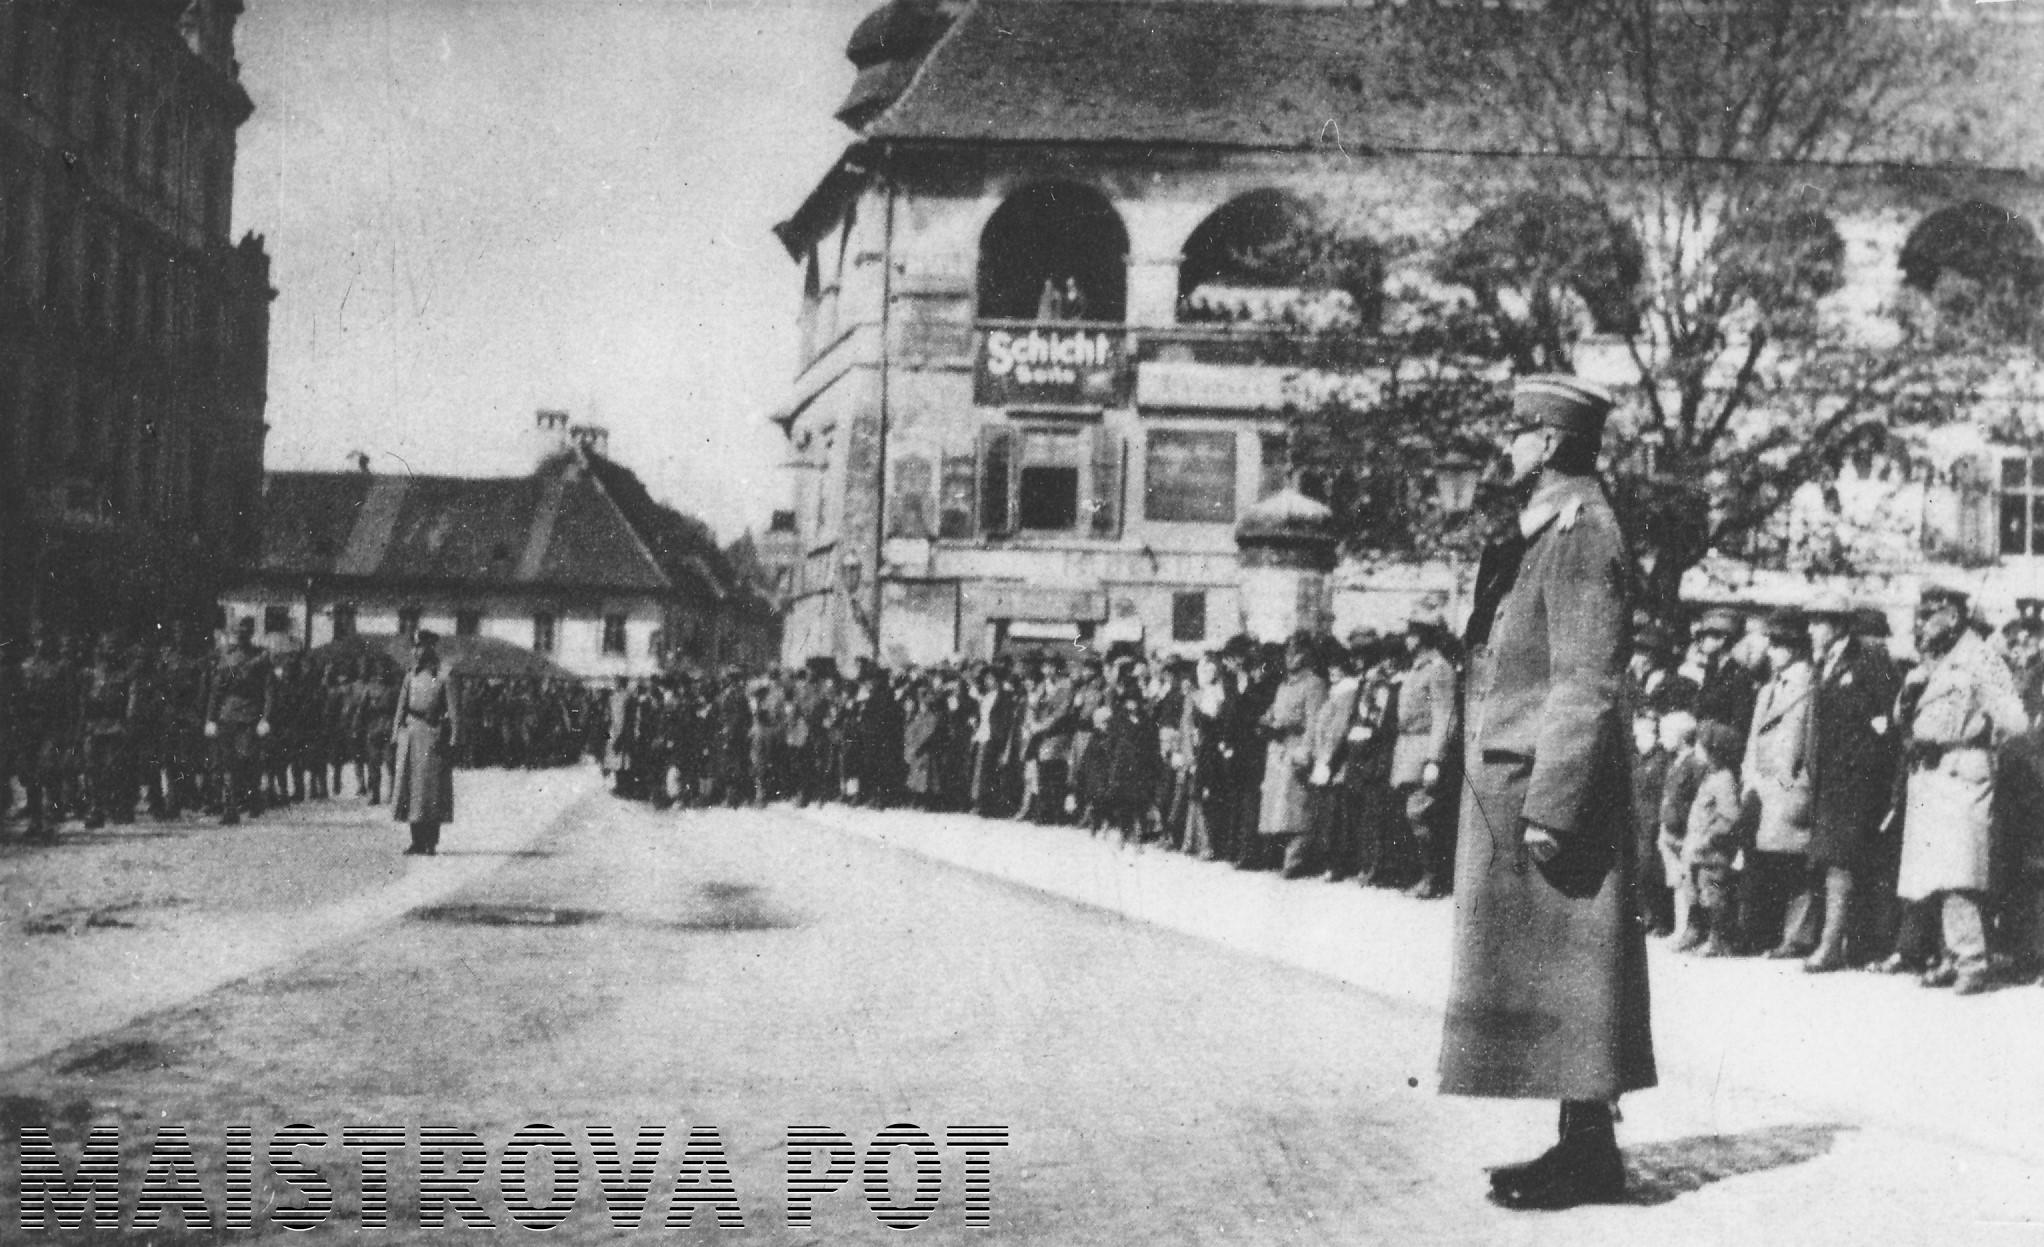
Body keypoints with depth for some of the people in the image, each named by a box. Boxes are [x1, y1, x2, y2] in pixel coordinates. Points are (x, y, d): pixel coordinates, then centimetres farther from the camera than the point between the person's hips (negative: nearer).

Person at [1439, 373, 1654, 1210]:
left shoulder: (1581, 536, -15)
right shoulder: (1540, 533, 15)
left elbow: (1586, 690, -20)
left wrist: (1548, 809, -22)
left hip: (1548, 790, -10)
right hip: (1512, 787, 10)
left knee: (1561, 977, -4)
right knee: (1546, 981, 12)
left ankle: (1589, 1154, 3)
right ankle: (1582, 1144, 18)